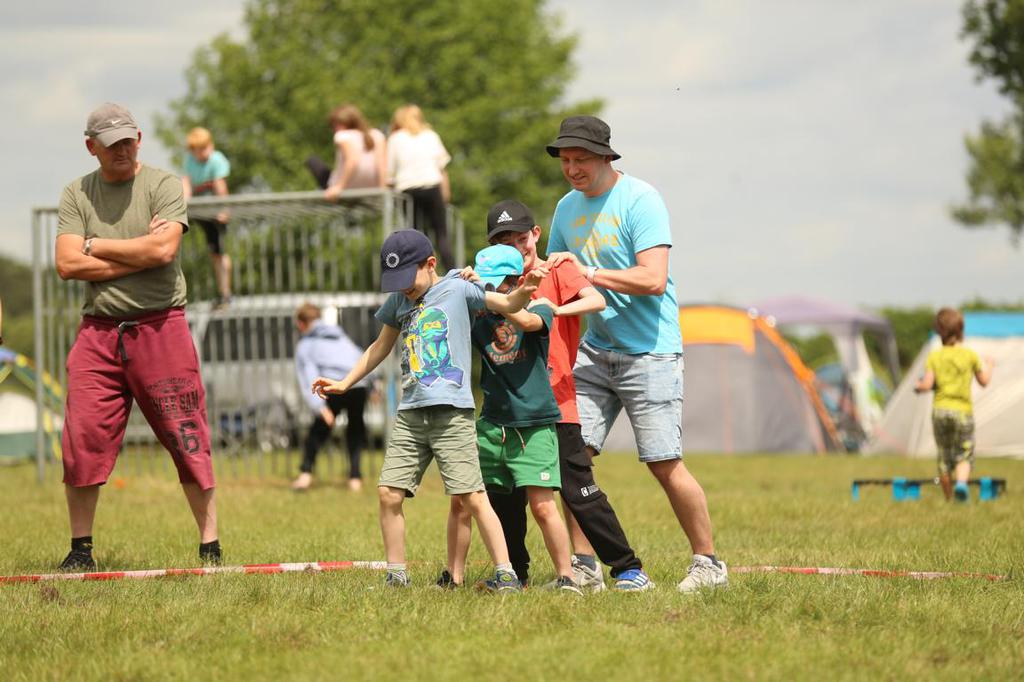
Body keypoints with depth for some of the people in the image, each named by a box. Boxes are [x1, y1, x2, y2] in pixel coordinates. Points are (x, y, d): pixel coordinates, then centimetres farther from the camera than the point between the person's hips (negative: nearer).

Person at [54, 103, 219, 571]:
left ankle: (209, 545, 2)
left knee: (186, 437, -3)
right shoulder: (76, 195, 9)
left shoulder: (163, 185, 1)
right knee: (83, 439, -1)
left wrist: (96, 245, -4)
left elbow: (163, 249, -14)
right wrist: (139, 253, -8)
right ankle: (80, 548, 10)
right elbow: (68, 264, -3)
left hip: (160, 327, -2)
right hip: (98, 331, 3)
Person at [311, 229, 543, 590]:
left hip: (452, 412, -6)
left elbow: (507, 304, -7)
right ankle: (397, 576, 9)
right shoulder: (399, 301, 16)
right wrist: (344, 384, 30)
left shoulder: (457, 289, 0)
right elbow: (381, 347, 29)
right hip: (410, 414, 6)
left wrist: (524, 291, -29)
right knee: (388, 494, -1)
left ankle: (505, 573, -6)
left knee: (473, 498, -10)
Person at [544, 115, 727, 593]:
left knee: (664, 463, -7)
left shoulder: (639, 200, -11)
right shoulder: (567, 208, 11)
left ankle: (708, 563, 6)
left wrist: (588, 271, -22)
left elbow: (654, 279, -21)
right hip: (595, 349, 7)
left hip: (649, 351, -7)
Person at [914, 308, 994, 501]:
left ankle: (949, 499, 18)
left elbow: (927, 385, -8)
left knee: (944, 459, 12)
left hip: (940, 410, 1)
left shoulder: (934, 357, -1)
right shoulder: (970, 355, -2)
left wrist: (918, 386, 14)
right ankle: (961, 483, -28)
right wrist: (988, 366, 29)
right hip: (963, 412, -1)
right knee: (964, 456, 2)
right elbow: (984, 381, 9)